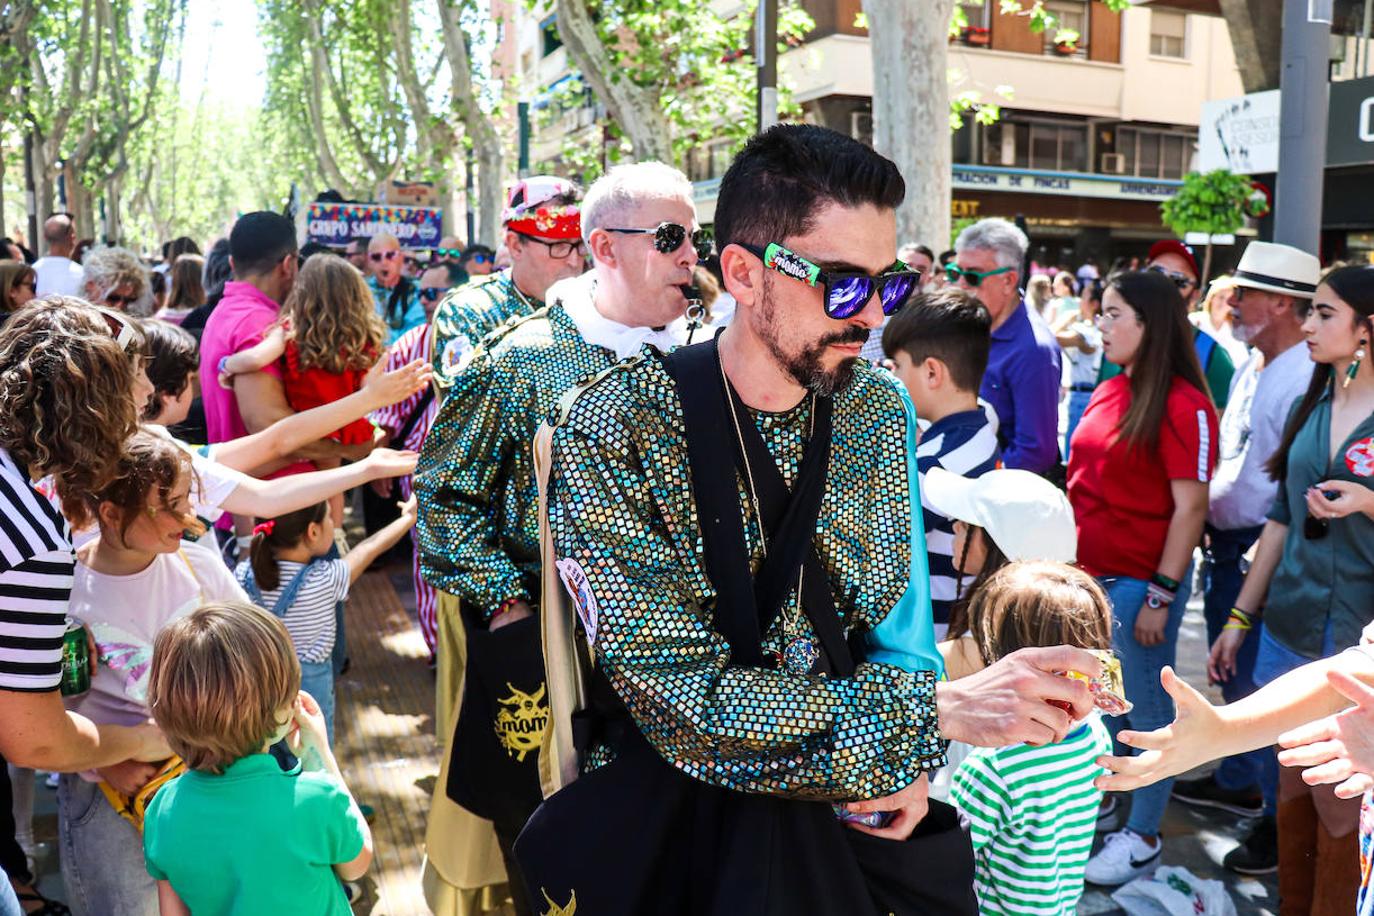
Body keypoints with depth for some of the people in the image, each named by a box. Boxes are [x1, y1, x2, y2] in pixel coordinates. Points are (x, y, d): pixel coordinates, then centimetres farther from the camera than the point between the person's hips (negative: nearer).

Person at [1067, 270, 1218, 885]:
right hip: (1087, 574, 7)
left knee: (1147, 709, 7)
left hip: (1140, 581, -7)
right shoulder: (1107, 393, 8)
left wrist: (1161, 595, -16)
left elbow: (1190, 508, -15)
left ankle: (1143, 838, 21)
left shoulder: (1183, 406, -14)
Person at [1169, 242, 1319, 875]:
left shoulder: (1306, 378, -19)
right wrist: (1207, 520, 15)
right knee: (1232, 675, 21)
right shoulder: (1250, 369, 12)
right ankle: (1237, 781, 39)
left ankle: (1280, 819, 13)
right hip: (1225, 543, 9)